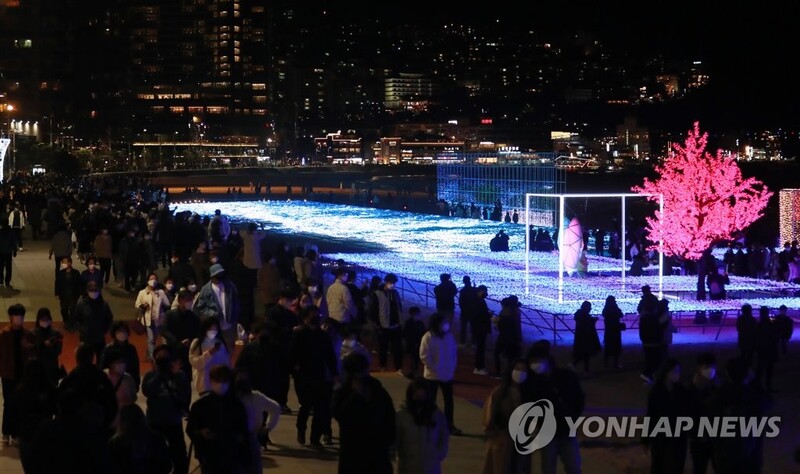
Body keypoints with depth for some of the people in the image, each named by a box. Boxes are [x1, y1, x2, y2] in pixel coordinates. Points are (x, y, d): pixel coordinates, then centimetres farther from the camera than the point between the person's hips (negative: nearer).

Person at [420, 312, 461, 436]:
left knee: (449, 401, 11)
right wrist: (435, 369, -18)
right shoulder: (428, 337, -16)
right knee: (431, 401, 8)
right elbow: (424, 356, -18)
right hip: (432, 375, -5)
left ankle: (450, 425, 21)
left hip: (447, 375, 5)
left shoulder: (449, 335, 1)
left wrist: (453, 367, -1)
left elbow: (454, 352, 9)